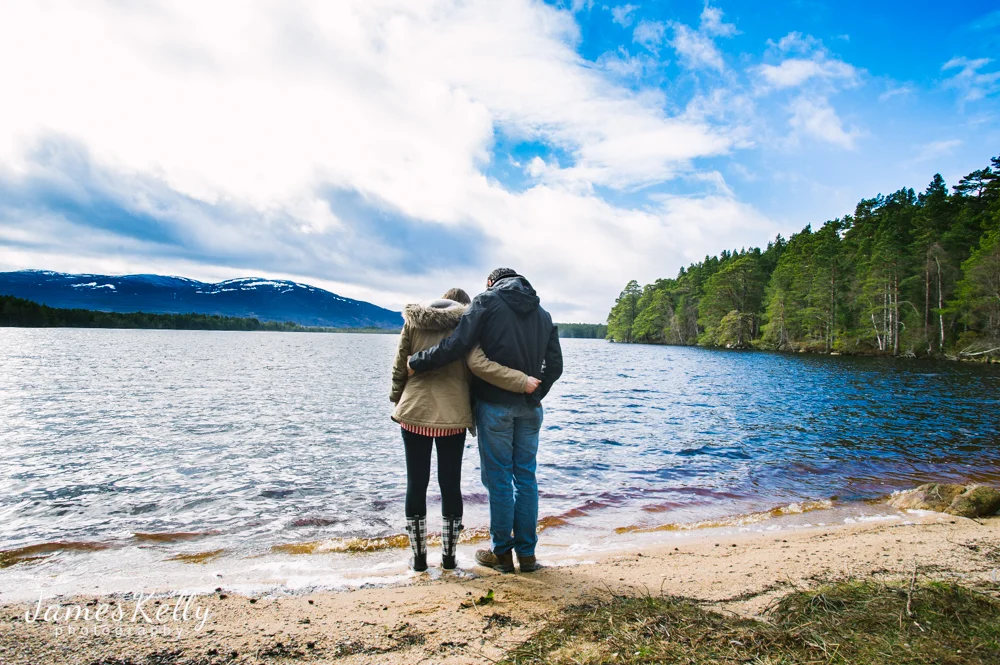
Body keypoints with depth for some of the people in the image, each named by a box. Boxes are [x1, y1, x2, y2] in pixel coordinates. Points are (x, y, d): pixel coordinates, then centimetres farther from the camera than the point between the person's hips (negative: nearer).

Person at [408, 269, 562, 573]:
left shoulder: (487, 301, -3)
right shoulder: (543, 314, 13)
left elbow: (457, 344, -16)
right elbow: (554, 365, 11)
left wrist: (417, 362, -6)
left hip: (495, 404, -5)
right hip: (529, 407, 5)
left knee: (498, 477, 4)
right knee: (526, 476, 12)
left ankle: (501, 552, 15)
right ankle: (527, 553, 19)